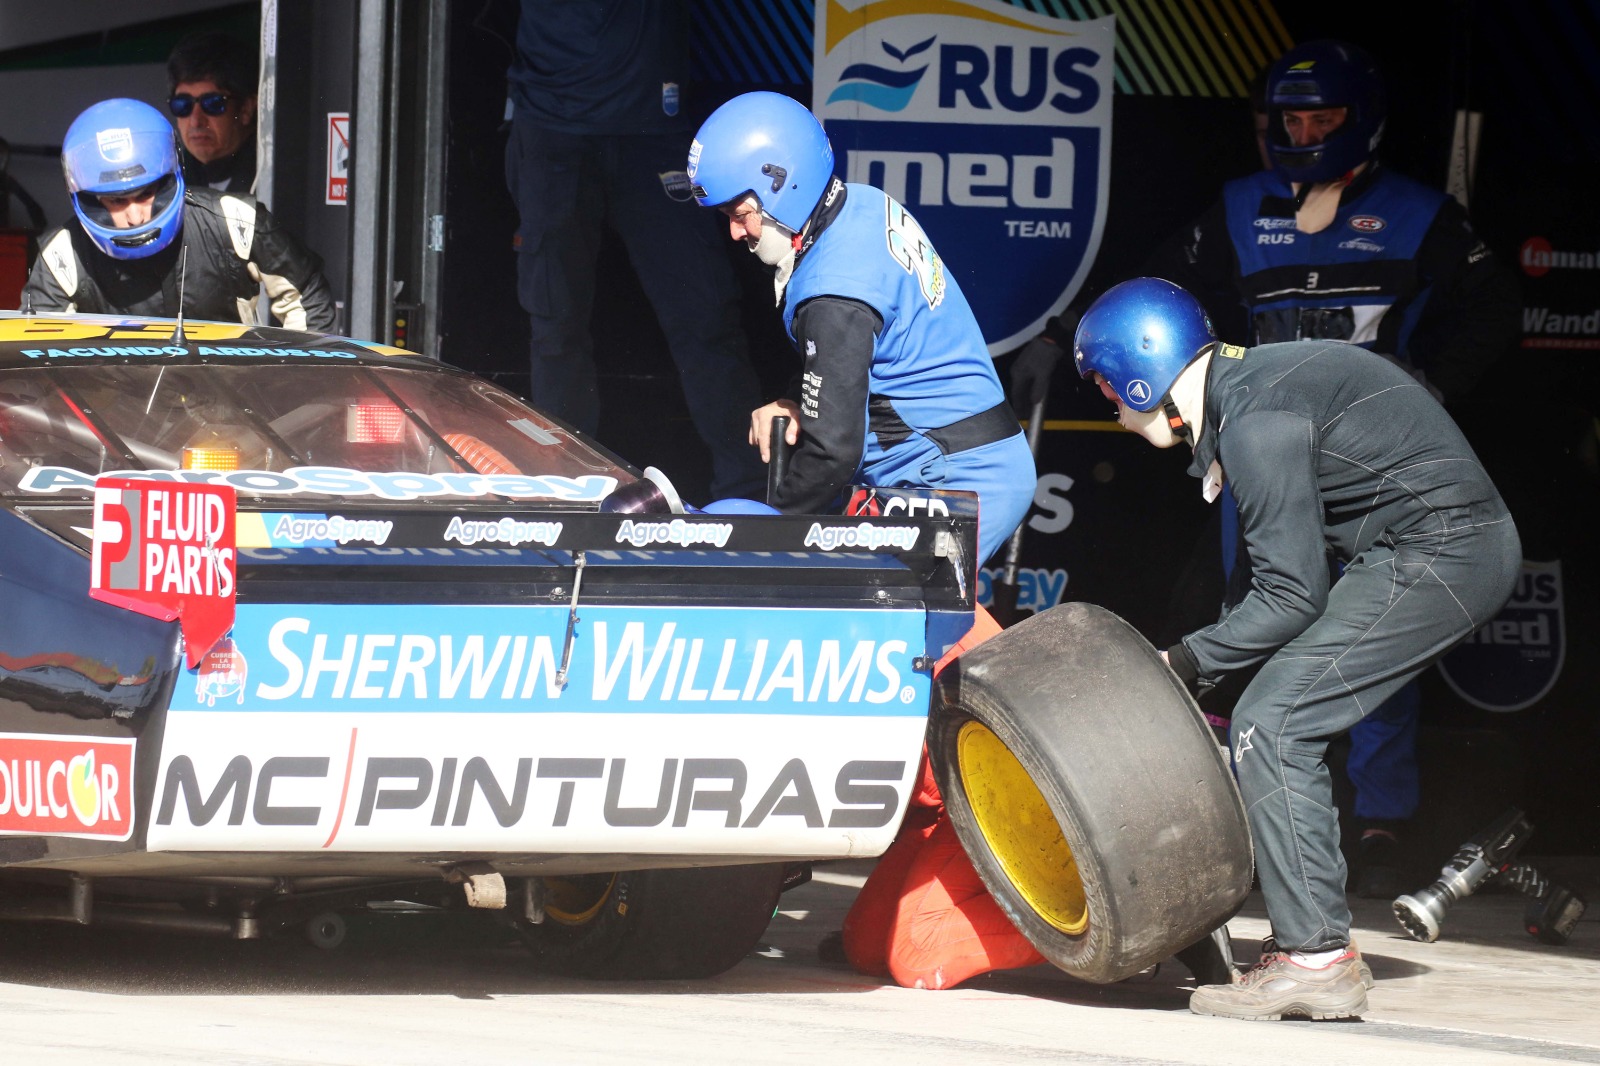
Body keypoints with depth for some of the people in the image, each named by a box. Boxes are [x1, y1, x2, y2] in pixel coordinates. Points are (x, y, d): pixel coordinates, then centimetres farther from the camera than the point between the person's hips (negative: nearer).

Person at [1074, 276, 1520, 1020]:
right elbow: (1294, 575, 16)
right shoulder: (1250, 382, 13)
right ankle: (1314, 941, 12)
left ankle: (1314, 958, -13)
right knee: (1287, 730, 11)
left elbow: (1292, 595, -17)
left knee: (1270, 727, -11)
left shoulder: (1256, 421, -18)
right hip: (1473, 550, 10)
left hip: (1435, 554, -10)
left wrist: (1187, 664, -6)